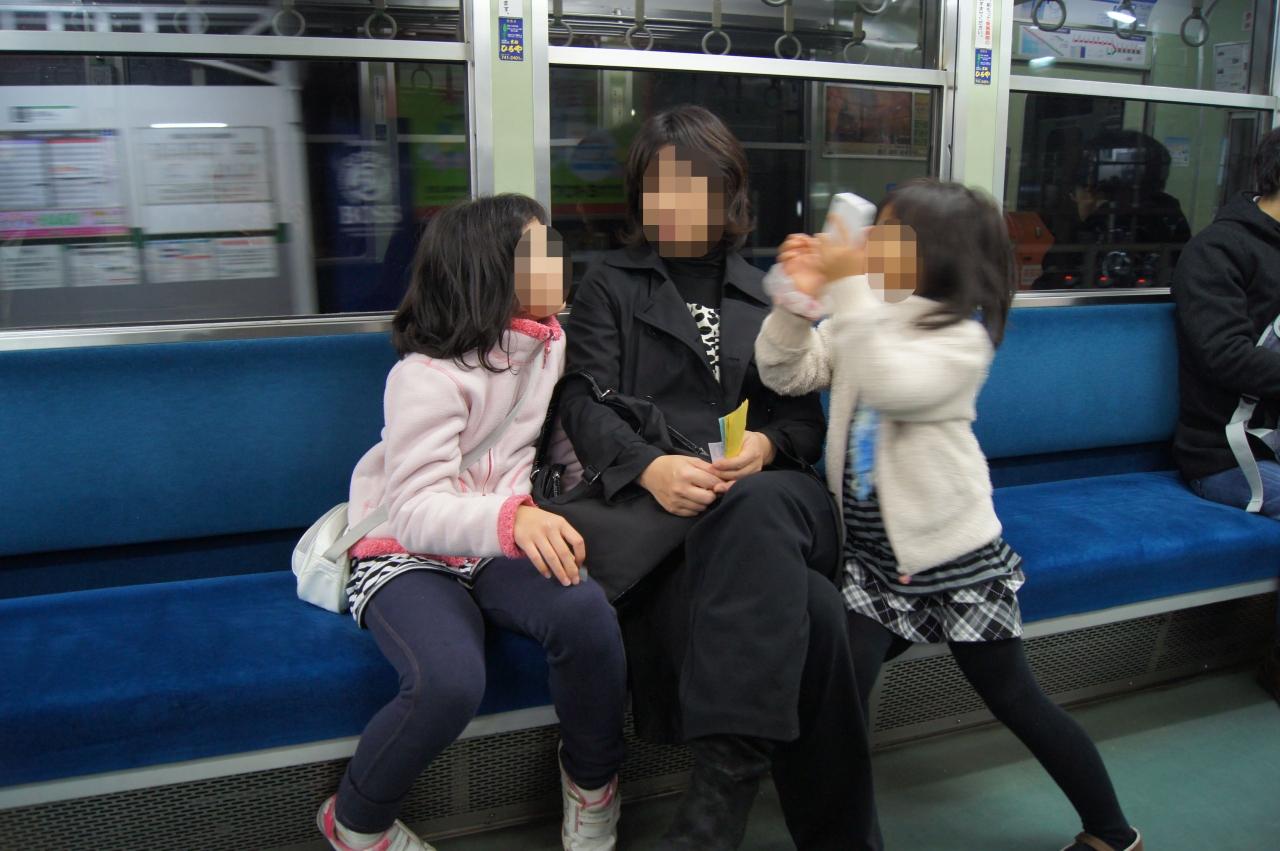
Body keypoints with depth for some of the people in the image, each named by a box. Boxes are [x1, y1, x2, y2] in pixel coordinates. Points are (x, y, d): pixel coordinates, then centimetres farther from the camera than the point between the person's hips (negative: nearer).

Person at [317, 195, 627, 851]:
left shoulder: (550, 342, 6)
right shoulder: (429, 374, -16)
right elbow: (416, 509, -25)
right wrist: (511, 519, -44)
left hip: (499, 548, 5)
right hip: (403, 554, -4)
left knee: (585, 613, -28)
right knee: (450, 680, -34)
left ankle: (592, 782, 1)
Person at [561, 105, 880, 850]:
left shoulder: (769, 296, 23)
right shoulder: (610, 284, 15)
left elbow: (807, 418, 14)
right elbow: (586, 403, -1)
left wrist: (766, 448, -12)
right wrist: (650, 467, -23)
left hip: (767, 496, 2)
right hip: (657, 502, -2)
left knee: (753, 508, -38)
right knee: (811, 613, -33)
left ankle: (723, 791, -34)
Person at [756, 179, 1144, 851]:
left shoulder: (963, 336, -13)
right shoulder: (864, 320, 7)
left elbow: (889, 385, -31)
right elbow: (786, 374, -1)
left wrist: (848, 289, -32)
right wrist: (799, 298, -15)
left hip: (951, 555, -5)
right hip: (873, 552, 5)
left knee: (1014, 700, 9)